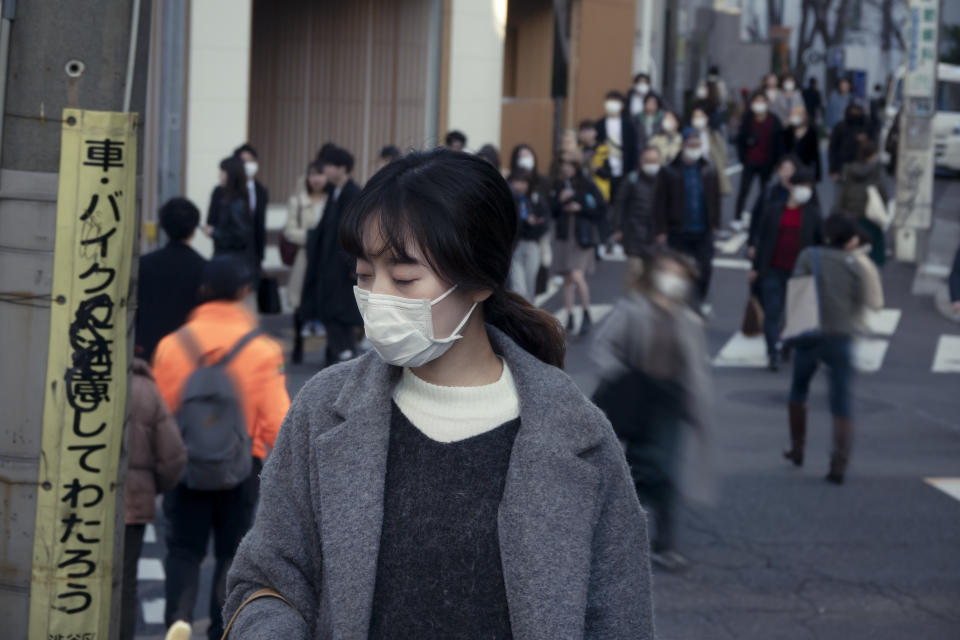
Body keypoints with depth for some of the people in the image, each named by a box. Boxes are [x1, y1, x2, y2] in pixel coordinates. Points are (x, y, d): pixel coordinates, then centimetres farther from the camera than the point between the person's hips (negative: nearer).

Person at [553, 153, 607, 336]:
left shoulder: (588, 186, -3)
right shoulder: (559, 187, 7)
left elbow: (602, 211, -2)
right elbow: (551, 212, 7)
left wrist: (580, 209, -12)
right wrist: (560, 201, -10)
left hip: (583, 237, -4)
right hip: (563, 236, 4)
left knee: (577, 276, -15)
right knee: (567, 279, 6)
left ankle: (587, 315, 2)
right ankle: (569, 319, 14)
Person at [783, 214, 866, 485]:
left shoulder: (810, 256, 1)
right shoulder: (855, 266, 5)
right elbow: (859, 307, 6)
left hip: (810, 336, 0)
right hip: (841, 338, 0)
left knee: (799, 391, 24)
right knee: (842, 405, 1)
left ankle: (797, 449, 30)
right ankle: (839, 464, -11)